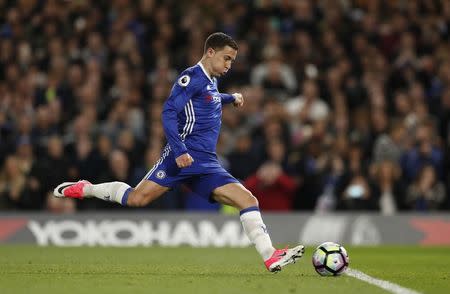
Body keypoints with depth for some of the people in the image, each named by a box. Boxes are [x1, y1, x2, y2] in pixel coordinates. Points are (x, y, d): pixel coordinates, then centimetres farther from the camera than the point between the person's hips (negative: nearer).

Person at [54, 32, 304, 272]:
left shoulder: (212, 81, 21)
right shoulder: (192, 76, -5)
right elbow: (169, 111, -16)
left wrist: (231, 97, 40)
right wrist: (179, 151, -24)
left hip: (207, 164, 7)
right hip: (184, 157, -7)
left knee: (249, 200, -8)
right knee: (136, 199, -14)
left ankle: (271, 258, -14)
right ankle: (85, 189, 11)